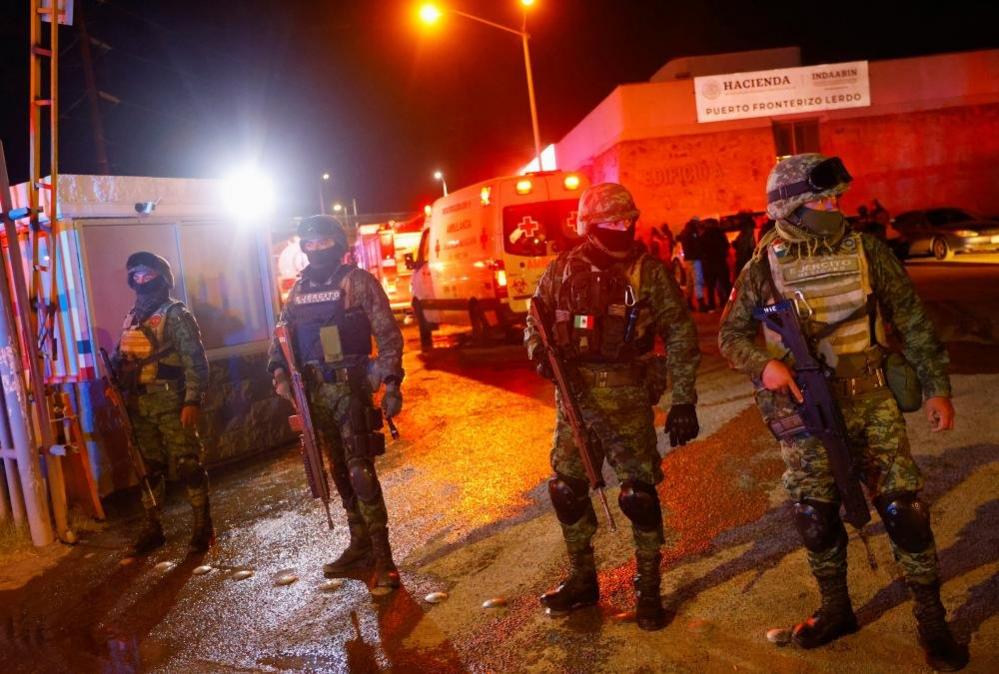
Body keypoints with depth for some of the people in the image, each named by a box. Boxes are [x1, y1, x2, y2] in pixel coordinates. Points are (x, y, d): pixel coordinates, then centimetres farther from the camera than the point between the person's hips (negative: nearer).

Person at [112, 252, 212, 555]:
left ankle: (203, 527, 5)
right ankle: (152, 528, 23)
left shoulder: (176, 314, -6)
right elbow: (121, 358, 24)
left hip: (171, 403, -7)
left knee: (187, 465, -4)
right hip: (139, 406, 7)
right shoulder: (132, 317, 16)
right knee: (149, 468, 13)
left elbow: (196, 361, -11)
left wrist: (192, 401, -18)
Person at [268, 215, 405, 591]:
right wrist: (279, 371, 0)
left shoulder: (357, 281, -5)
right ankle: (360, 546, 25)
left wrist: (392, 382, -17)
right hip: (315, 390, 6)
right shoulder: (299, 288, 13)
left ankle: (382, 559, -4)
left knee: (360, 472, -11)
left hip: (350, 386, -6)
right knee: (340, 472, 12)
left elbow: (388, 334, -8)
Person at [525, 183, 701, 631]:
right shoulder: (562, 270, 3)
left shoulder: (648, 272, -5)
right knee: (566, 489, 10)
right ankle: (582, 580, 30)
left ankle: (649, 589, 18)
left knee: (639, 493, -2)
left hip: (626, 396, -3)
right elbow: (536, 320, 14)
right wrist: (539, 350, -9)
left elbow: (680, 335, -5)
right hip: (574, 395, 4)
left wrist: (683, 401, -10)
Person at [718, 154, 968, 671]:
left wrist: (936, 386, 1)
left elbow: (912, 321, 3)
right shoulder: (764, 267, -6)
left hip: (871, 403, 0)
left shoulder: (865, 250, -3)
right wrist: (764, 363, -19)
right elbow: (731, 334, 0)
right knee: (816, 518, 9)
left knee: (904, 511, -1)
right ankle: (835, 610, 32)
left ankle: (932, 621, 19)